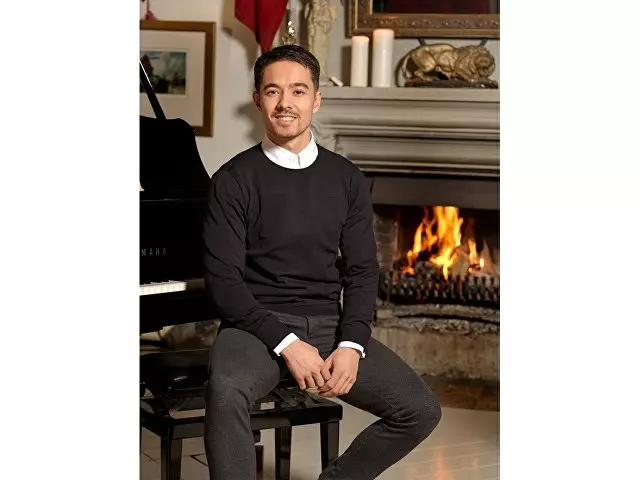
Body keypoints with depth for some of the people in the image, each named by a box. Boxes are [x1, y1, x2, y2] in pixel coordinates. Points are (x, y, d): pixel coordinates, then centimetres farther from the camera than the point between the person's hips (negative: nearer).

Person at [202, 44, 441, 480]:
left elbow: (361, 271, 7)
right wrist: (286, 343, -18)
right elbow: (223, 280, -7)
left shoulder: (347, 179, 9)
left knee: (421, 410, -10)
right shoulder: (234, 180, -2)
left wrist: (351, 345, -10)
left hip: (329, 325, 4)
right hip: (257, 325, -4)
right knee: (226, 392, -37)